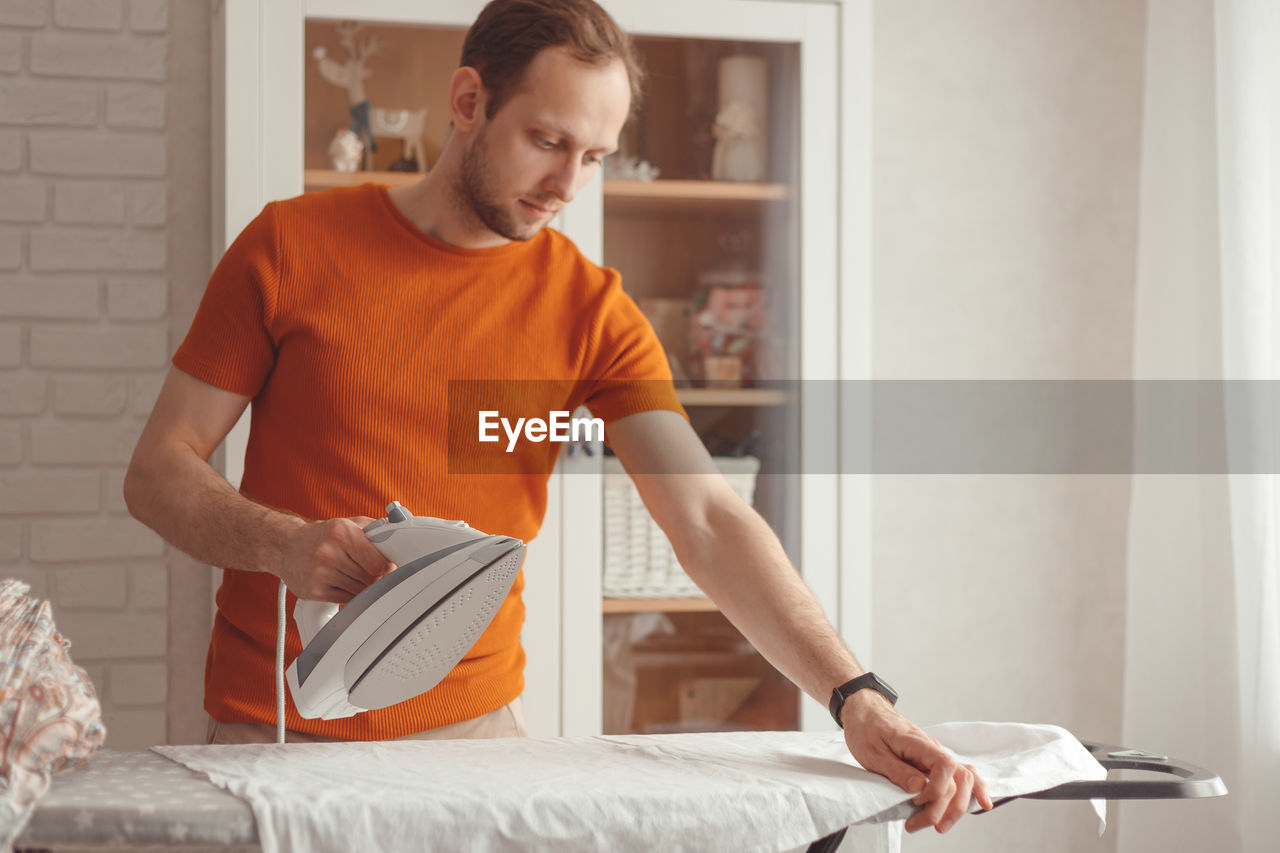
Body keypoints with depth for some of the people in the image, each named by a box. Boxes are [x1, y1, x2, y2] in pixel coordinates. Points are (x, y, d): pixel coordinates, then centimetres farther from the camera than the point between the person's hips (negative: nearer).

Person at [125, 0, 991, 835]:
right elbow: (157, 470, -1)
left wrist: (856, 699, -22)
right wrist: (283, 543, -21)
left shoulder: (591, 309, 0)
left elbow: (708, 520, -10)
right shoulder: (292, 245, -3)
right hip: (273, 733, -1)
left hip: (478, 725, 1)